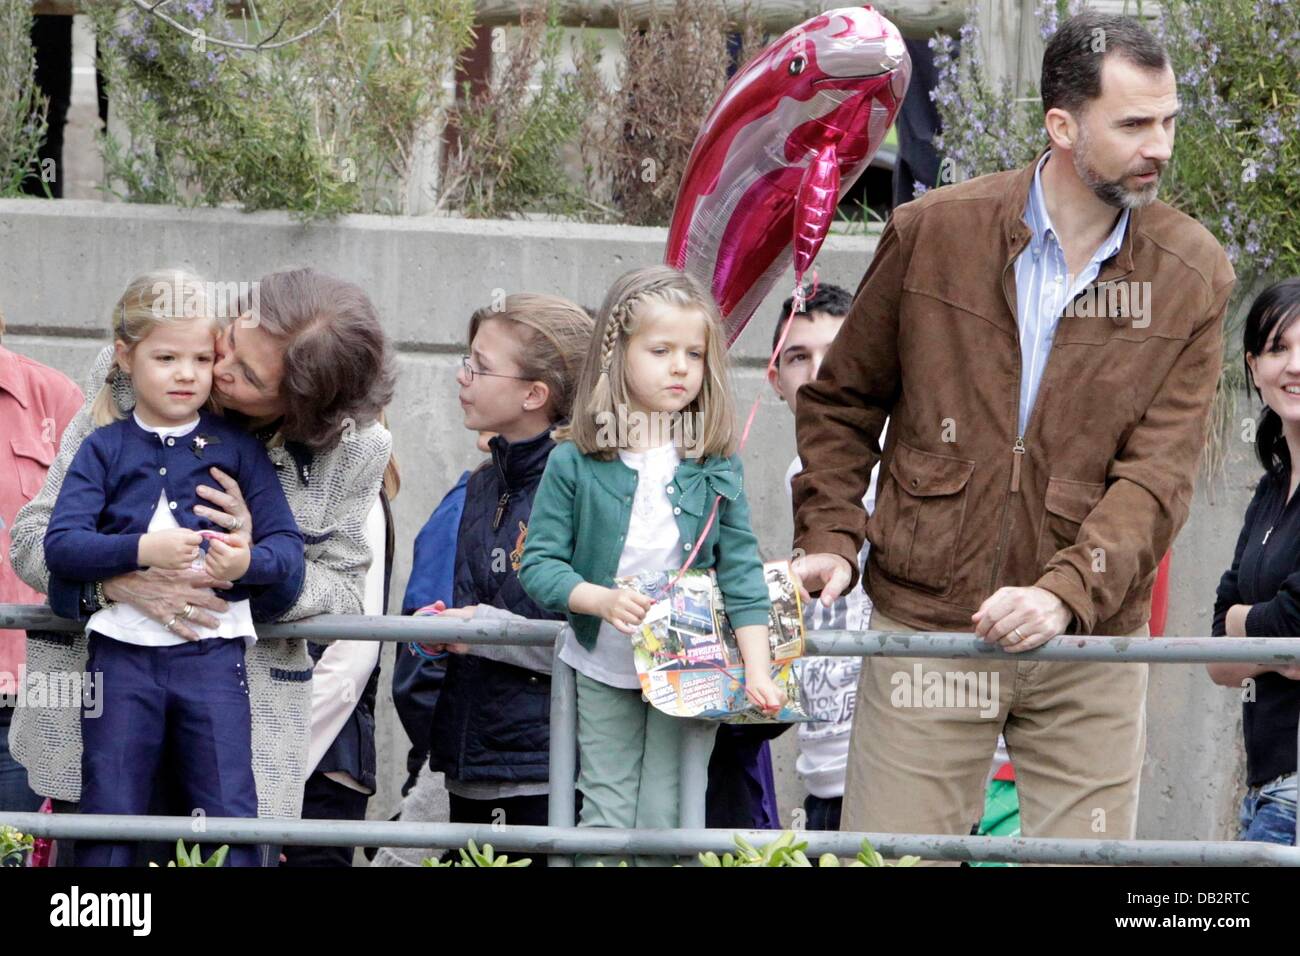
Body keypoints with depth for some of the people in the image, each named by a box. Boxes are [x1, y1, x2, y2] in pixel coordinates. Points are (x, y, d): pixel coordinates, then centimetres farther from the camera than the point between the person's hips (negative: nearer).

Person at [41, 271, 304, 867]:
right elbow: (60, 545, -6)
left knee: (229, 821, -2)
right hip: (122, 654, 0)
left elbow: (288, 548, 2)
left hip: (212, 654, 0)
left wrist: (249, 562, -20)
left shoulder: (237, 448, 8)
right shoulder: (104, 449, 6)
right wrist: (141, 550, -20)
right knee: (108, 821, 5)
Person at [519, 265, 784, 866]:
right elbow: (539, 562, -7)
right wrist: (600, 599, -24)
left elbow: (741, 571, -5)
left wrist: (757, 669, -12)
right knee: (606, 817, 7)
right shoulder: (575, 463, -9)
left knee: (666, 823, 3)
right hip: (604, 673, 0)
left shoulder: (716, 465, -5)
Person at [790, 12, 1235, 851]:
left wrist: (1066, 593, -22)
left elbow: (1158, 474, -8)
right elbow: (841, 403, 12)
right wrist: (829, 539, -3)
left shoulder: (1193, 277, -1)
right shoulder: (932, 234, 0)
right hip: (926, 624, -1)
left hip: (1090, 645, 1)